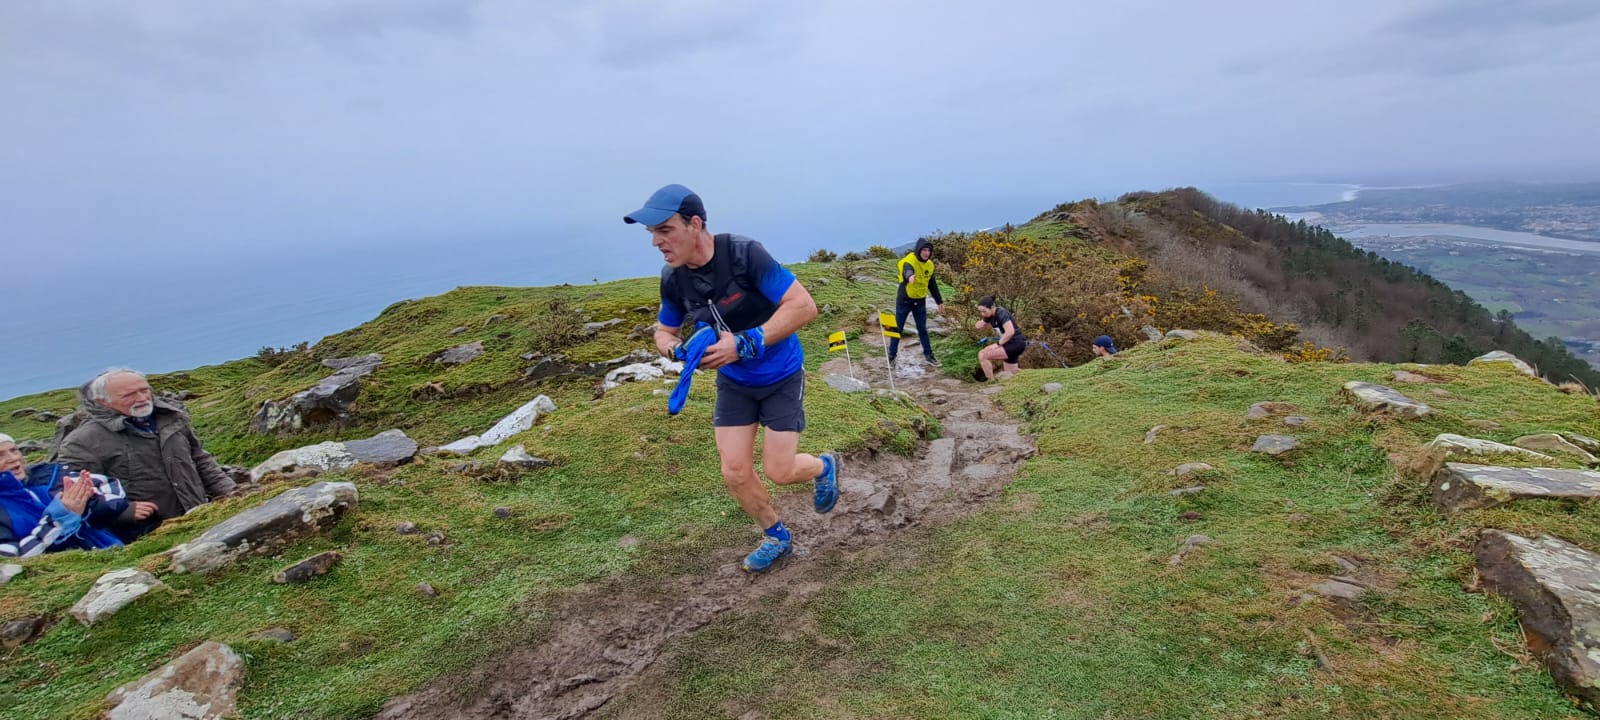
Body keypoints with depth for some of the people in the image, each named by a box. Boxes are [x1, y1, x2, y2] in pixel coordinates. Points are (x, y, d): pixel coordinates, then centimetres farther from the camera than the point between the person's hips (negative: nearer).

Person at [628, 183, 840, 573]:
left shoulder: (745, 254, -28)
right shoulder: (673, 278, -11)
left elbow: (804, 305, -30)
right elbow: (664, 331, 6)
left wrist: (744, 343, -36)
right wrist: (676, 348, -20)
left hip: (781, 376, -4)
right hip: (733, 382, 5)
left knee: (779, 470, -3)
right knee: (735, 473, 1)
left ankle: (824, 466, 34)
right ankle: (777, 537, 29)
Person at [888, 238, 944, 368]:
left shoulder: (929, 265, 2)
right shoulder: (909, 261, -19)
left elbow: (932, 285, 13)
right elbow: (907, 270, -44)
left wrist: (939, 301, 15)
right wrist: (910, 276, -68)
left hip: (920, 302, 5)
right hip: (904, 301, -5)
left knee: (922, 329, 12)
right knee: (898, 329, 5)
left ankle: (928, 355, 24)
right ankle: (891, 356, 17)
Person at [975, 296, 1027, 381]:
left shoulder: (1001, 313, -20)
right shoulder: (991, 315, 5)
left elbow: (1010, 332, -31)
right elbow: (979, 326, 13)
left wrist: (998, 344, -21)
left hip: (1016, 344, -10)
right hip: (1010, 345, 10)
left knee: (982, 355, -18)